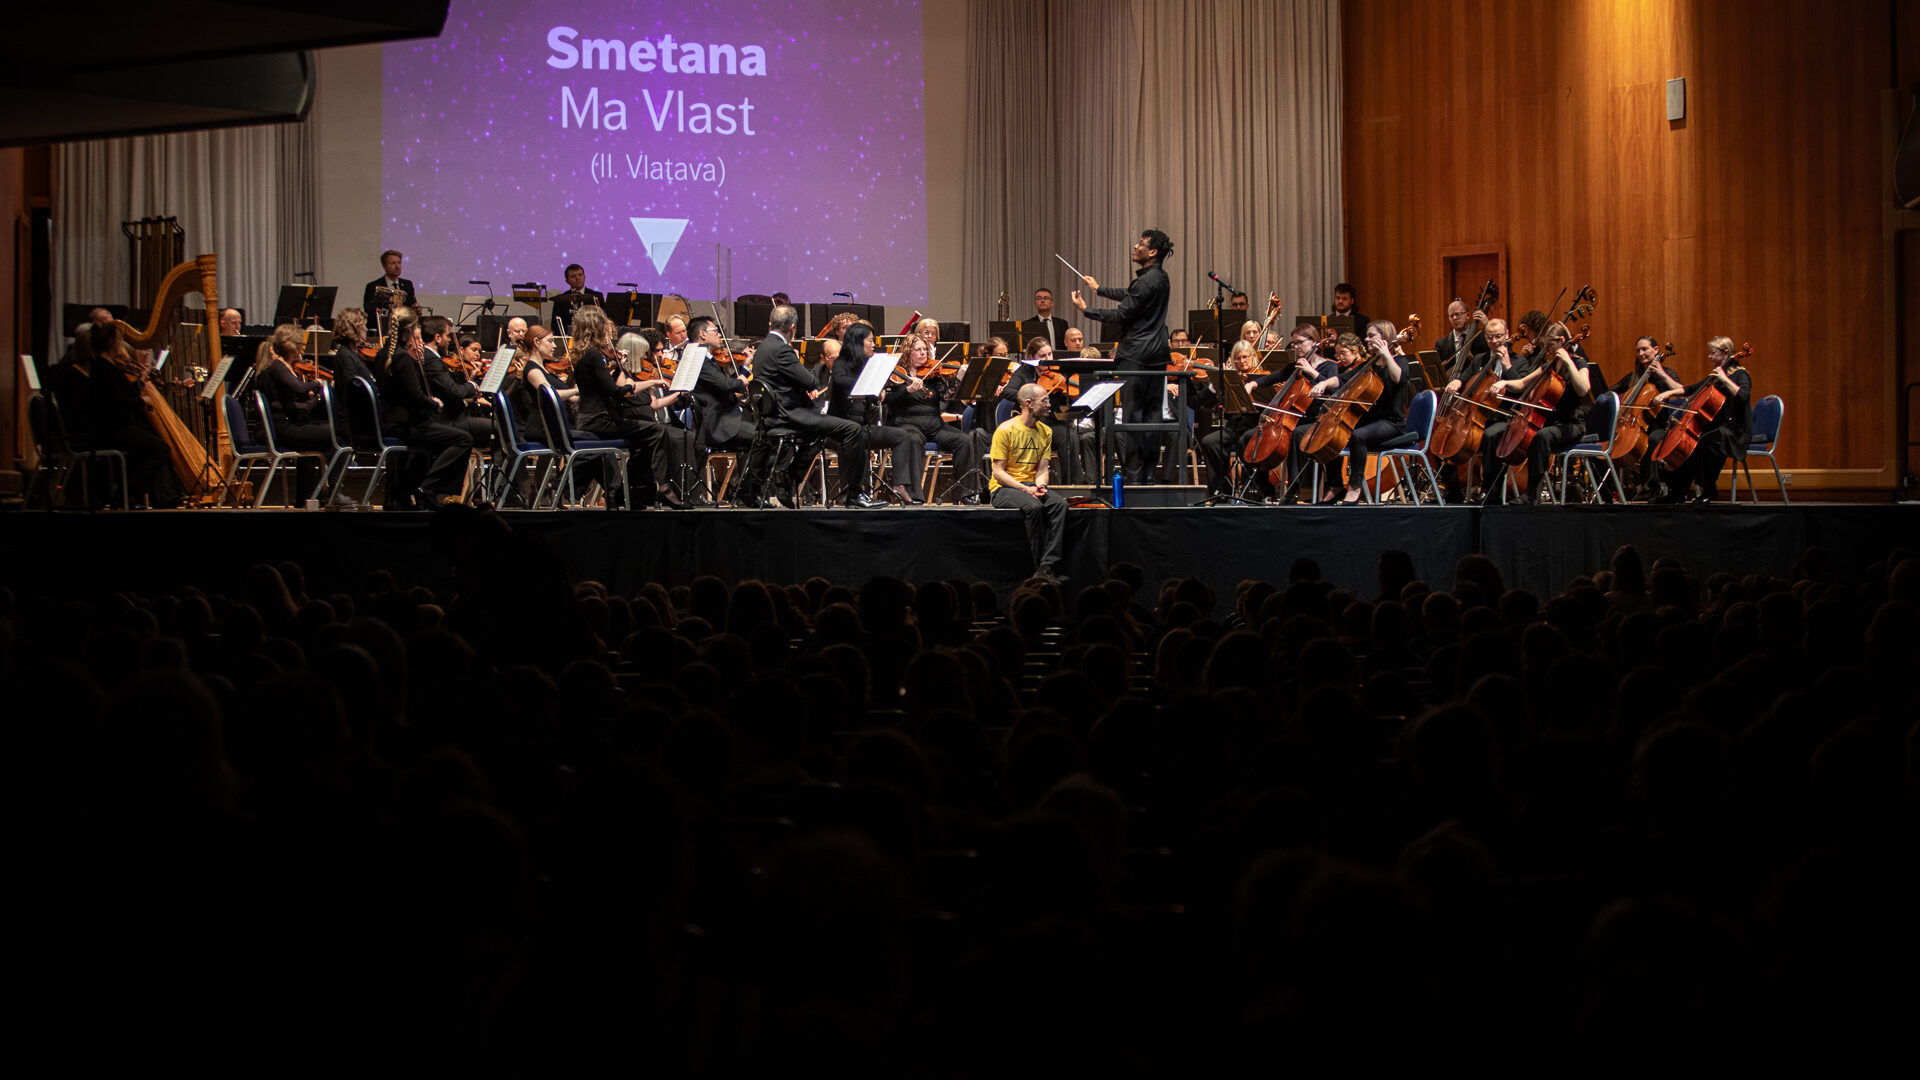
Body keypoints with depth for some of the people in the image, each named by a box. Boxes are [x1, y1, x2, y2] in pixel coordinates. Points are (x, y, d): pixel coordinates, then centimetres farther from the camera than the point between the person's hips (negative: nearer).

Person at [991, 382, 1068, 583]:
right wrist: (1026, 489, -22)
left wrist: (1040, 485, -15)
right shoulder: (1005, 430, -10)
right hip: (1004, 488, -6)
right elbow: (998, 472, -11)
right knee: (1034, 506, -35)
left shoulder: (1045, 432, 10)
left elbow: (1042, 469, 9)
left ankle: (1047, 568, -31)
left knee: (1060, 504, -25)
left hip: (1032, 485, 6)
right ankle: (1039, 566, -26)